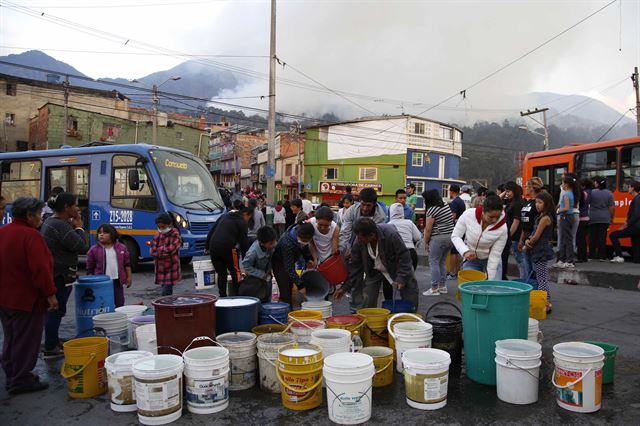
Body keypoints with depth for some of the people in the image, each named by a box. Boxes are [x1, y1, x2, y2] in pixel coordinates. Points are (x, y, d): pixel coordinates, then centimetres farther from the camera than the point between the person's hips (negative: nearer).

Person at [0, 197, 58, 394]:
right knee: (26, 341, 3)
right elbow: (40, 269, -25)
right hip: (27, 299, -9)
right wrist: (50, 294, -18)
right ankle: (21, 380, 11)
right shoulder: (30, 236, -20)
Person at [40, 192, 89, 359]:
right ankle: (51, 349, 7)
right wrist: (79, 227, -8)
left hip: (54, 274, 11)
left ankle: (53, 344, 30)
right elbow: (82, 247, -21)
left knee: (54, 310, 18)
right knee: (57, 310, -2)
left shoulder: (50, 222, 14)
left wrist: (73, 226, 8)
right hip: (60, 276, -11)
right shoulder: (60, 226, -20)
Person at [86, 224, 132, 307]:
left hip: (117, 281, 2)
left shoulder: (121, 247, 3)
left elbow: (127, 264, 10)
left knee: (119, 304, 10)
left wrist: (129, 277, 6)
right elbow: (90, 268, 2)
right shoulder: (94, 249, -2)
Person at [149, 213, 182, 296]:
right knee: (167, 292, 15)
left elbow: (169, 250, -20)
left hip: (170, 269, -6)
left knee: (166, 293, -10)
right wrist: (162, 250, -12)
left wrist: (157, 250, -5)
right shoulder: (158, 235, 9)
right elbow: (152, 250, 2)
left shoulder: (175, 236, -10)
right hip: (160, 268, 6)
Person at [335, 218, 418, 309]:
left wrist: (401, 279, -30)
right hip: (375, 271, 3)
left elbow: (404, 256, -24)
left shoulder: (391, 234, -34)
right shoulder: (358, 242, -21)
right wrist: (345, 287, -13)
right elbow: (355, 265, -10)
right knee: (367, 305, -6)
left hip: (397, 268, -2)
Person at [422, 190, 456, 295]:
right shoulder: (446, 205, 10)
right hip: (451, 236, 8)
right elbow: (452, 220, 16)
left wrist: (426, 242, -2)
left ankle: (434, 289, 2)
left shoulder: (431, 210, -14)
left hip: (438, 238, -8)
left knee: (434, 263, 0)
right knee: (442, 262, 17)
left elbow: (428, 229, -14)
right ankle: (443, 286, 22)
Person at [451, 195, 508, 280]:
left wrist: (490, 279, -20)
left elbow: (495, 255, -18)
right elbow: (455, 236, -13)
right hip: (470, 260, 0)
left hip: (491, 261, 0)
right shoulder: (468, 214, -23)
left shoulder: (502, 228, -23)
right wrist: (465, 251, -30)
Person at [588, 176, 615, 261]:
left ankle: (592, 255, 10)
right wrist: (611, 217, 12)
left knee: (593, 237, 6)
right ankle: (602, 256, 2)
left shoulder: (592, 192, -7)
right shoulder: (609, 193, 0)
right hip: (605, 218, 2)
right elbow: (612, 207, 2)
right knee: (602, 237, 2)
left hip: (593, 218, -2)